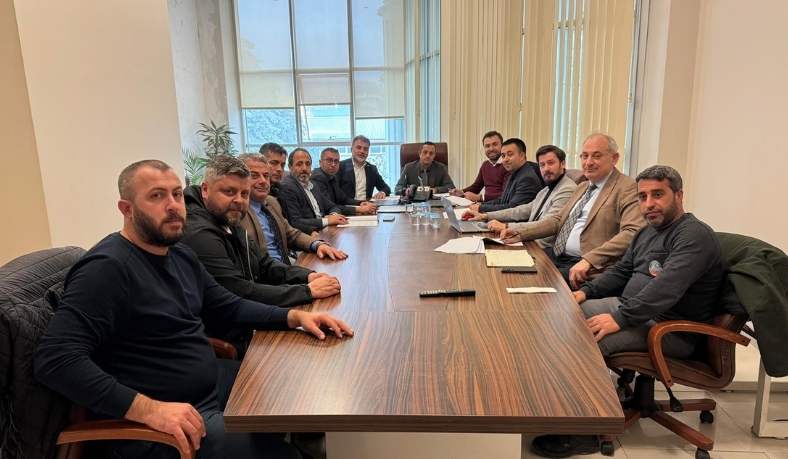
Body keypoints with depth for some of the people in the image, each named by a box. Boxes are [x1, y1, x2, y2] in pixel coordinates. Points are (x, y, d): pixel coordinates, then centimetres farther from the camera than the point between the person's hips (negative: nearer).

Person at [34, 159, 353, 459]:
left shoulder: (181, 255, 8)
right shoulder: (107, 268, -21)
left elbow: (230, 307, 14)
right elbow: (54, 359, -28)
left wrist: (295, 316, 0)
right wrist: (149, 408, -33)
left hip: (213, 383, 9)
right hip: (151, 423, -9)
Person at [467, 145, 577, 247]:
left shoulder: (568, 190, -14)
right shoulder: (546, 190, 19)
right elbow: (523, 210, 19)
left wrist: (505, 227, -24)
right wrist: (485, 216, 11)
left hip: (544, 250, -9)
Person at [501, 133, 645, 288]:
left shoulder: (627, 188, -8)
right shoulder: (583, 186, 20)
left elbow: (633, 233, -21)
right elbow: (558, 220, 21)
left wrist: (589, 260, -30)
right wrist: (520, 234, 7)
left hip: (586, 267, -8)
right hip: (556, 256, 8)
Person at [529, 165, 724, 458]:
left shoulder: (694, 235, -16)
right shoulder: (648, 232, 15)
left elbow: (665, 288, -29)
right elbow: (621, 272, 19)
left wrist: (619, 318, -33)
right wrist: (585, 292, 3)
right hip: (631, 307, 10)